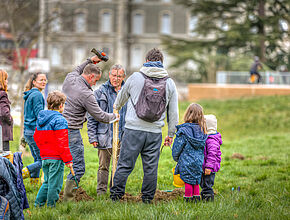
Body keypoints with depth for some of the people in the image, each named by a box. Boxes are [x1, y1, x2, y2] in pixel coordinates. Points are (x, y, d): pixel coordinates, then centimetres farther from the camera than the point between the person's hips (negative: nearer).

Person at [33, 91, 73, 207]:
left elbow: (36, 137, 17)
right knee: (55, 183, 0)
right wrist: (68, 159, -13)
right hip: (56, 158, -8)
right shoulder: (59, 120, -15)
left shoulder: (40, 119, 10)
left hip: (44, 156, 8)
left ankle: (38, 202, 15)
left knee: (47, 182, 18)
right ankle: (51, 205, 4)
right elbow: (62, 142, -17)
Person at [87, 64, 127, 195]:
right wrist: (93, 137, -6)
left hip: (122, 137, 2)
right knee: (103, 166, 1)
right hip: (105, 136, -2)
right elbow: (92, 116, 0)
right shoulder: (100, 92, 0)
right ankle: (101, 191, 8)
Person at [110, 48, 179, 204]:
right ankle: (148, 198, 12)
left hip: (134, 128, -2)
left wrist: (116, 108, 41)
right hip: (155, 132, 2)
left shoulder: (135, 77, 2)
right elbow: (173, 112, 10)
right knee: (151, 167, 8)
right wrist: (171, 134, 19)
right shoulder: (169, 83, 7)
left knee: (124, 164, 2)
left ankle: (115, 195, 4)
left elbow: (121, 97, 19)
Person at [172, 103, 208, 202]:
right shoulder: (202, 131, -1)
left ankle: (188, 198, 10)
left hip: (186, 162, -5)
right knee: (196, 181, 16)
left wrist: (176, 158, 9)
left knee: (188, 181, 4)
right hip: (199, 162, 5)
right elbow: (202, 147, 8)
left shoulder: (183, 131, -16)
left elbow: (177, 148, -9)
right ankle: (196, 197, 21)